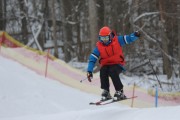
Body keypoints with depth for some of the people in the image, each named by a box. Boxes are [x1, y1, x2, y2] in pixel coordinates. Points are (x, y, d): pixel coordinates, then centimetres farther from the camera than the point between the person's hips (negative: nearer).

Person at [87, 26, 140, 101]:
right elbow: (92, 58, -5)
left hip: (117, 64, -2)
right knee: (103, 72, -30)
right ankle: (106, 92, -17)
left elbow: (129, 39, -7)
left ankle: (120, 92, -22)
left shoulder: (117, 40, -6)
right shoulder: (99, 46, -3)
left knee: (112, 72, -33)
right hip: (106, 65, 2)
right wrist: (89, 71, -14)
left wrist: (135, 35, -30)